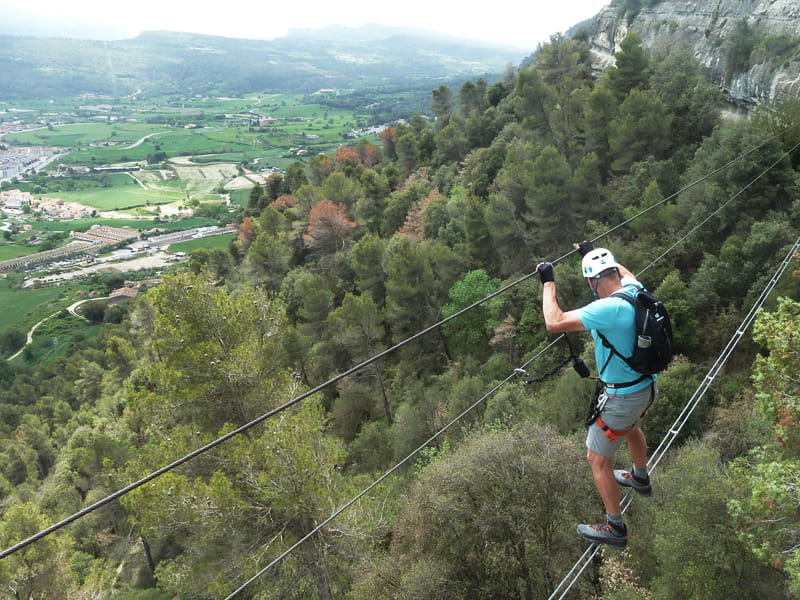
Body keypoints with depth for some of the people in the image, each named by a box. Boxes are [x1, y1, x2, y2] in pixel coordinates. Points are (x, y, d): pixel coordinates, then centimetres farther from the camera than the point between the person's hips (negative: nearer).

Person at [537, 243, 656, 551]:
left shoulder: (608, 309, -34)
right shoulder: (634, 290, -7)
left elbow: (554, 322, -33)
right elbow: (625, 273, 19)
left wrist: (548, 282, -21)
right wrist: (593, 253, 29)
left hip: (621, 397, -9)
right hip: (646, 386, 9)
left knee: (598, 460, 8)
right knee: (630, 428, 37)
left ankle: (615, 529, 23)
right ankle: (640, 479, 64)